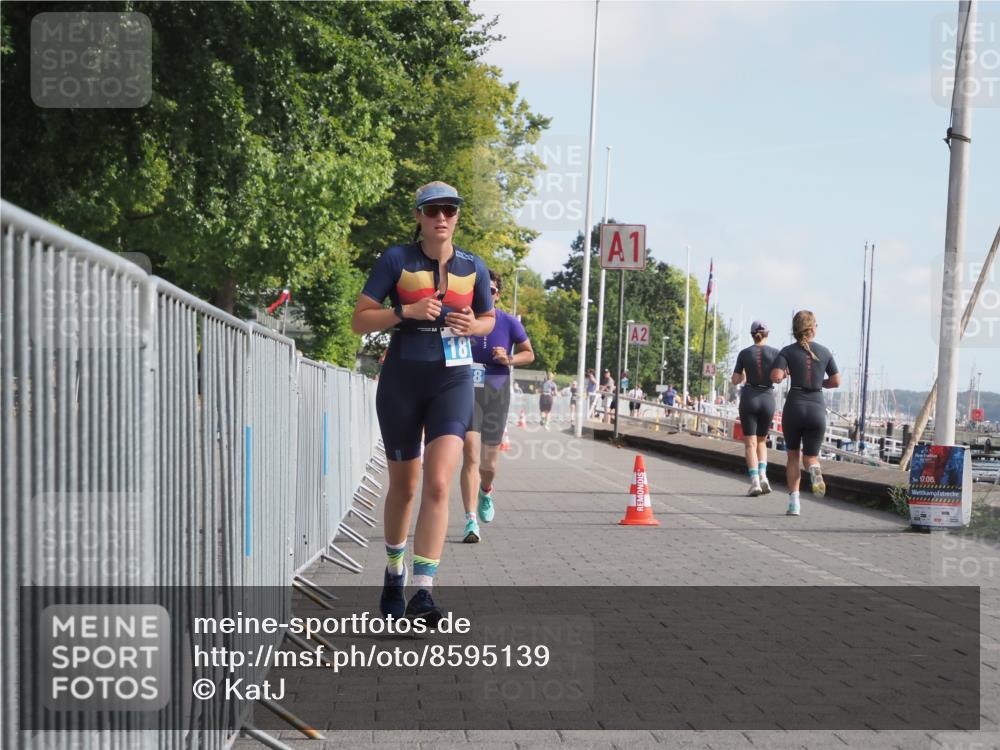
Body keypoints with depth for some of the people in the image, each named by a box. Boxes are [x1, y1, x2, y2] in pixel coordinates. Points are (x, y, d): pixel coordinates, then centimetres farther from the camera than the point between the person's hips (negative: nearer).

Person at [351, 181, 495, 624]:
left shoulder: (473, 267, 6)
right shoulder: (396, 260, -1)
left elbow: (488, 318, 21)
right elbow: (359, 320, -3)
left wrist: (473, 325, -2)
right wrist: (406, 311, -18)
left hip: (453, 380, 1)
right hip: (402, 378, -1)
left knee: (438, 484, -15)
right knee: (403, 486, 9)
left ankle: (422, 593, -17)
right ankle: (394, 572, 34)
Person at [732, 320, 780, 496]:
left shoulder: (744, 353, 1)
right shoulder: (774, 352, 0)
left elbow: (735, 380, 4)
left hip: (749, 398, -1)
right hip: (768, 399, 1)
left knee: (750, 443, -1)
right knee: (761, 441, 18)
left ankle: (754, 481, -17)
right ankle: (762, 475, -2)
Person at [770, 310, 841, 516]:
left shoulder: (788, 351, -1)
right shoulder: (824, 352, 6)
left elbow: (775, 377, -13)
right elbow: (836, 381, 9)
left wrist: (785, 374, 8)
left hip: (794, 407, -1)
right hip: (817, 408, 1)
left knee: (793, 455, 17)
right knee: (810, 456, 13)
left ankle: (793, 501, 5)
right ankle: (815, 469, -24)